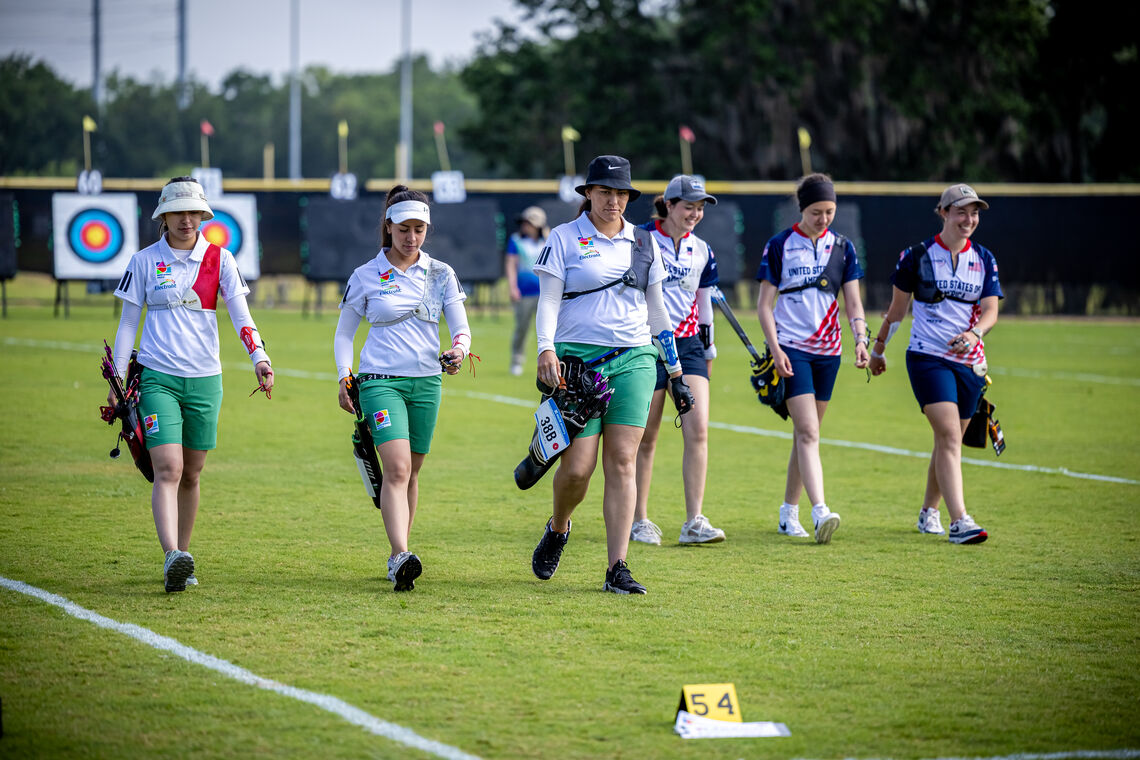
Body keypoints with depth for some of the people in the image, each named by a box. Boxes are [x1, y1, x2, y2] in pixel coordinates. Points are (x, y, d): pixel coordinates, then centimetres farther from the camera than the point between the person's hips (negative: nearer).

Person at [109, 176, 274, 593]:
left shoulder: (220, 260, 4)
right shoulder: (144, 261, 2)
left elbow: (241, 316, -3)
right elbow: (128, 323, 7)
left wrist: (260, 359, -19)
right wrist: (117, 379, 3)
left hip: (205, 379, 2)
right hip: (158, 378, -2)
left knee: (191, 473, 8)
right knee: (168, 469, -16)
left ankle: (183, 561, 20)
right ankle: (172, 558, -28)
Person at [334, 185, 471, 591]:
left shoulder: (441, 274, 7)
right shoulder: (365, 276, 2)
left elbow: (461, 328, 6)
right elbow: (344, 333, 10)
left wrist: (458, 350, -17)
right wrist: (344, 377, -4)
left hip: (426, 382, 3)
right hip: (380, 380, -3)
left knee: (410, 473, 9)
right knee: (397, 468, -19)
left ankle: (398, 555, 22)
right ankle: (402, 557, -30)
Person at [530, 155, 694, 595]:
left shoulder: (643, 244, 14)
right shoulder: (564, 238, 4)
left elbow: (656, 309, 19)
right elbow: (548, 299, -2)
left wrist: (676, 372, 18)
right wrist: (546, 349, -19)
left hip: (633, 360, 3)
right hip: (578, 359, -3)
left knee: (623, 463, -6)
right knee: (578, 466, -8)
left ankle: (617, 567, -6)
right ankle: (557, 529, 25)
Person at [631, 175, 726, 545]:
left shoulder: (701, 251, 9)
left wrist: (708, 348, 22)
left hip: (688, 345, 4)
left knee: (698, 431, -9)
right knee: (646, 437, 2)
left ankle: (694, 522, -10)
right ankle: (639, 521, 14)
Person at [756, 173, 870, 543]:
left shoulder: (842, 247, 7)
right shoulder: (779, 246, -2)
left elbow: (853, 301, 6)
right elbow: (764, 304, -2)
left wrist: (861, 338, -12)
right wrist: (775, 350, -13)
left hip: (827, 351, 4)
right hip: (791, 347, -4)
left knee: (806, 434, 10)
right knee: (808, 432, -16)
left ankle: (789, 510, 22)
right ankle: (820, 512, -27)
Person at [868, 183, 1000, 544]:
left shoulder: (984, 259, 7)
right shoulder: (918, 255, -2)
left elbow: (990, 311, 0)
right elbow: (897, 308, 8)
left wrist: (974, 333, -21)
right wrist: (879, 348, 14)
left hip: (969, 362, 4)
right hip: (927, 357, -4)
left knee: (948, 442, 12)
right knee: (949, 436, -19)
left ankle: (928, 511, 33)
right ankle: (959, 521, -28)